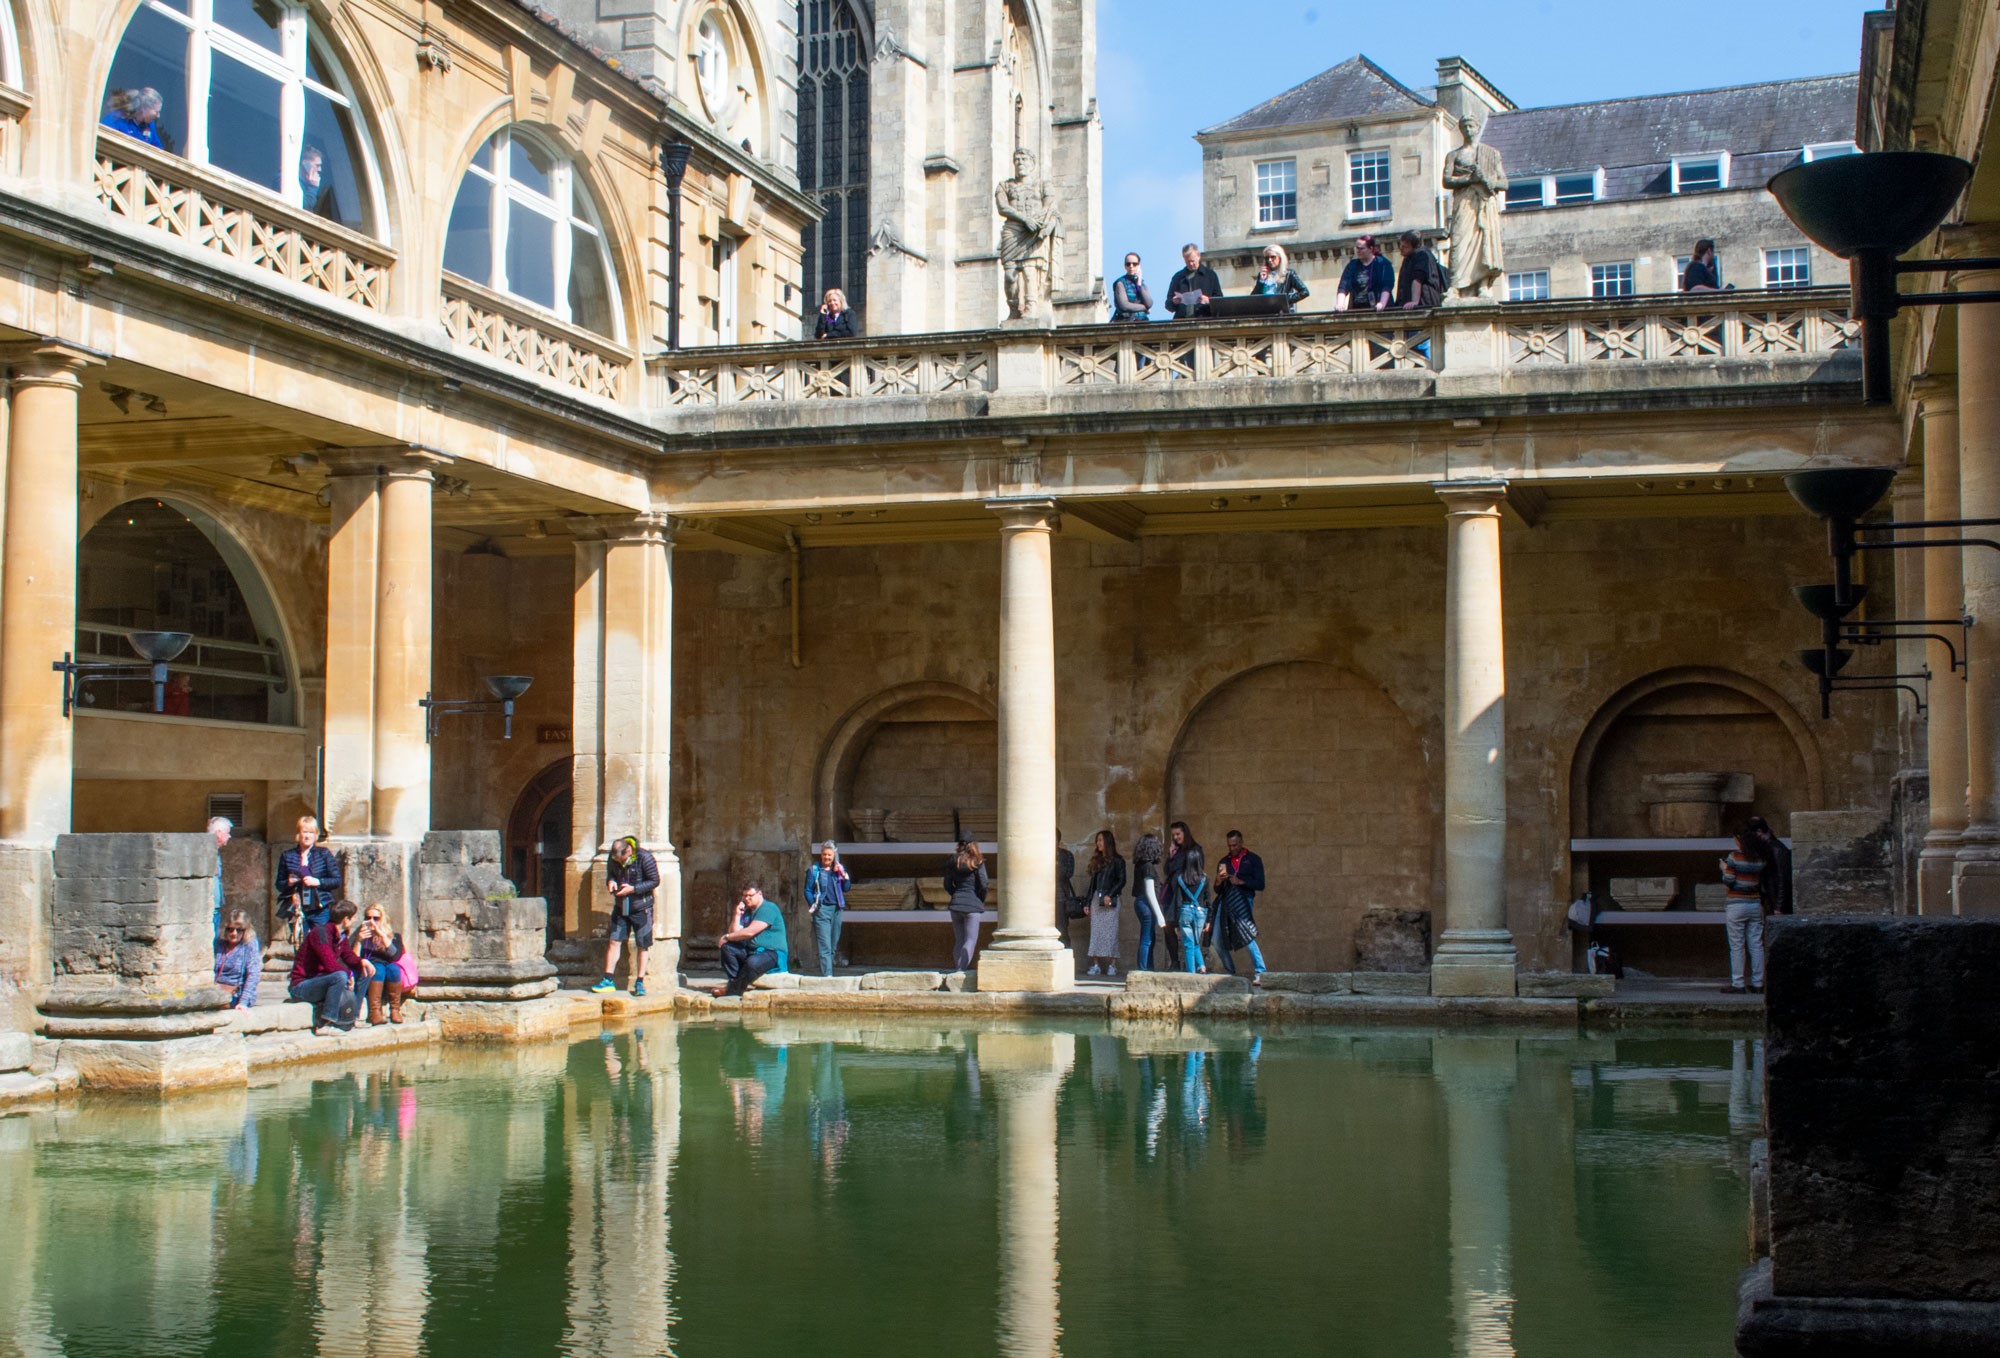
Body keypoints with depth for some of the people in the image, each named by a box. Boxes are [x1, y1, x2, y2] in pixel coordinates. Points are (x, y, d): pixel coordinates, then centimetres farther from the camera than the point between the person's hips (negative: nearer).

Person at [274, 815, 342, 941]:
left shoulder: (324, 854, 4)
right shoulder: (287, 856, 8)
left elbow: (337, 881, 2)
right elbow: (279, 884, 14)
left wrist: (317, 882, -12)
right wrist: (288, 883, -7)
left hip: (320, 911, -2)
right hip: (296, 912, 2)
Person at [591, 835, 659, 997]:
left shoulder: (644, 857, -19)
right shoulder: (613, 859, -5)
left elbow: (655, 881, -15)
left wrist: (633, 888, -24)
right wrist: (610, 882, -12)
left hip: (641, 908, -4)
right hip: (621, 907, 4)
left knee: (642, 945, 2)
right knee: (613, 940, -1)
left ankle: (639, 982, 11)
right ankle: (608, 980, 5)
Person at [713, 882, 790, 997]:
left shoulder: (768, 909, -10)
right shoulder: (747, 912, 18)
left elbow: (750, 932, -19)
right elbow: (735, 932, 7)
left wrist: (726, 937, -9)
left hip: (773, 953, -9)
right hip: (752, 951, 9)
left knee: (752, 962, -38)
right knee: (727, 947, -8)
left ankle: (732, 990, -22)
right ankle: (736, 981, -21)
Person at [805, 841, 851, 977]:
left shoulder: (839, 869, 13)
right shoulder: (814, 870, 2)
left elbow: (846, 888, 10)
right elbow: (808, 890, 2)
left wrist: (843, 874, -5)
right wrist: (813, 906, -8)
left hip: (836, 909, 4)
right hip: (821, 910, -4)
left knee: (833, 944, 8)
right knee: (824, 945, -12)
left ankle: (828, 973, 18)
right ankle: (826, 975, -18)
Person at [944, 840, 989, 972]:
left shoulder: (952, 862, 8)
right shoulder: (977, 862, -5)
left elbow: (947, 885, 10)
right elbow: (983, 884, -9)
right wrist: (982, 900, 6)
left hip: (956, 903, 4)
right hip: (973, 905, -4)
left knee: (958, 940, 12)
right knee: (971, 940, -4)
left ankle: (957, 969, 11)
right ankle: (962, 969, -18)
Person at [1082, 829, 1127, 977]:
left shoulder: (1117, 861, 1)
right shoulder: (1097, 861, 18)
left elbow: (1121, 881, -6)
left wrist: (1110, 895, -17)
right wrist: (1088, 902, 13)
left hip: (1109, 901, -6)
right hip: (1096, 900, 6)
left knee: (1110, 932, -7)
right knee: (1095, 932, 0)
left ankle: (1112, 965, -5)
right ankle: (1096, 965, -1)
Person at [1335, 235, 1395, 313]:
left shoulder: (1383, 264, 0)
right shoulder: (1352, 265, 10)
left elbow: (1387, 286, -11)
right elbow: (1343, 286, 0)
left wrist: (1382, 304, -27)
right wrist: (1340, 304, -18)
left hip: (1378, 310, -3)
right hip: (1356, 310, 3)